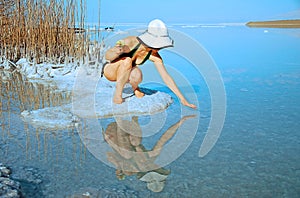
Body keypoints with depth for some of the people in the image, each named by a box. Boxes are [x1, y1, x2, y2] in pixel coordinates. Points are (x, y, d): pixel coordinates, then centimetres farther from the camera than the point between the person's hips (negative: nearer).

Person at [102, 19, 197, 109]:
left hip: (124, 72, 3)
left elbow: (166, 78, -16)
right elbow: (107, 56, -21)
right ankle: (117, 94, -21)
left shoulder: (154, 56, -19)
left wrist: (182, 99, -18)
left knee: (137, 75, -34)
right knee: (127, 60, -36)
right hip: (110, 69, -3)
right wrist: (117, 52, -45)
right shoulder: (131, 42, -31)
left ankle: (135, 88, 1)